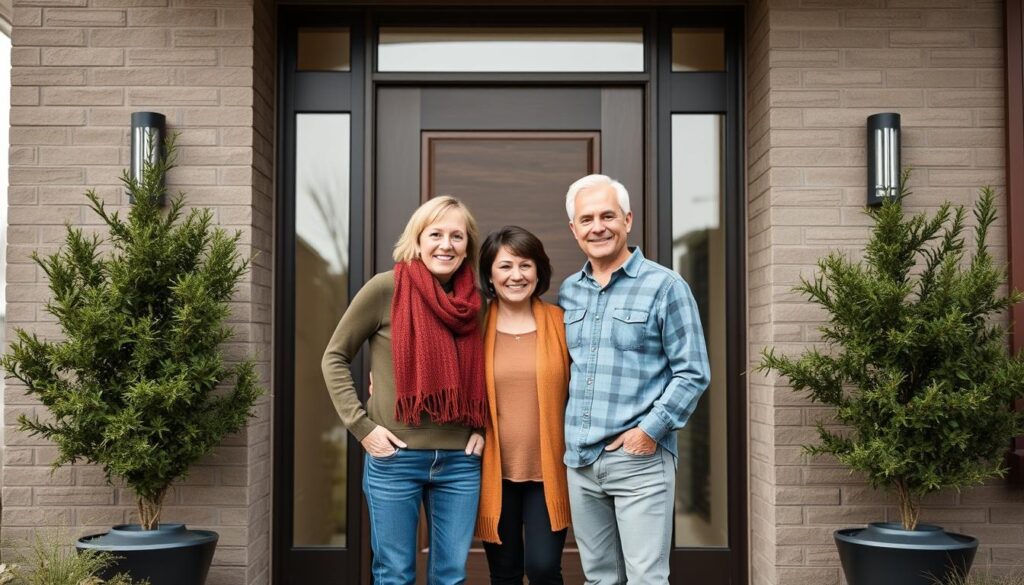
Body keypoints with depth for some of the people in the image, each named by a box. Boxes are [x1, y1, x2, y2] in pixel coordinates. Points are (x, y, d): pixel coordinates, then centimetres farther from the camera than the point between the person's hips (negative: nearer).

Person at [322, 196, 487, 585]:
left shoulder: (476, 302, 5)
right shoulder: (386, 289, -7)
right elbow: (335, 357, -1)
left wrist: (481, 428, 5)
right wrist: (361, 425, -8)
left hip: (460, 461, 3)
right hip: (394, 458, -3)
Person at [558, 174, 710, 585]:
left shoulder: (664, 286, -5)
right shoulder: (568, 292, 11)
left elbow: (693, 373, -7)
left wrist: (649, 431, -14)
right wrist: (566, 435, 7)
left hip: (640, 459, -5)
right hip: (579, 460, 5)